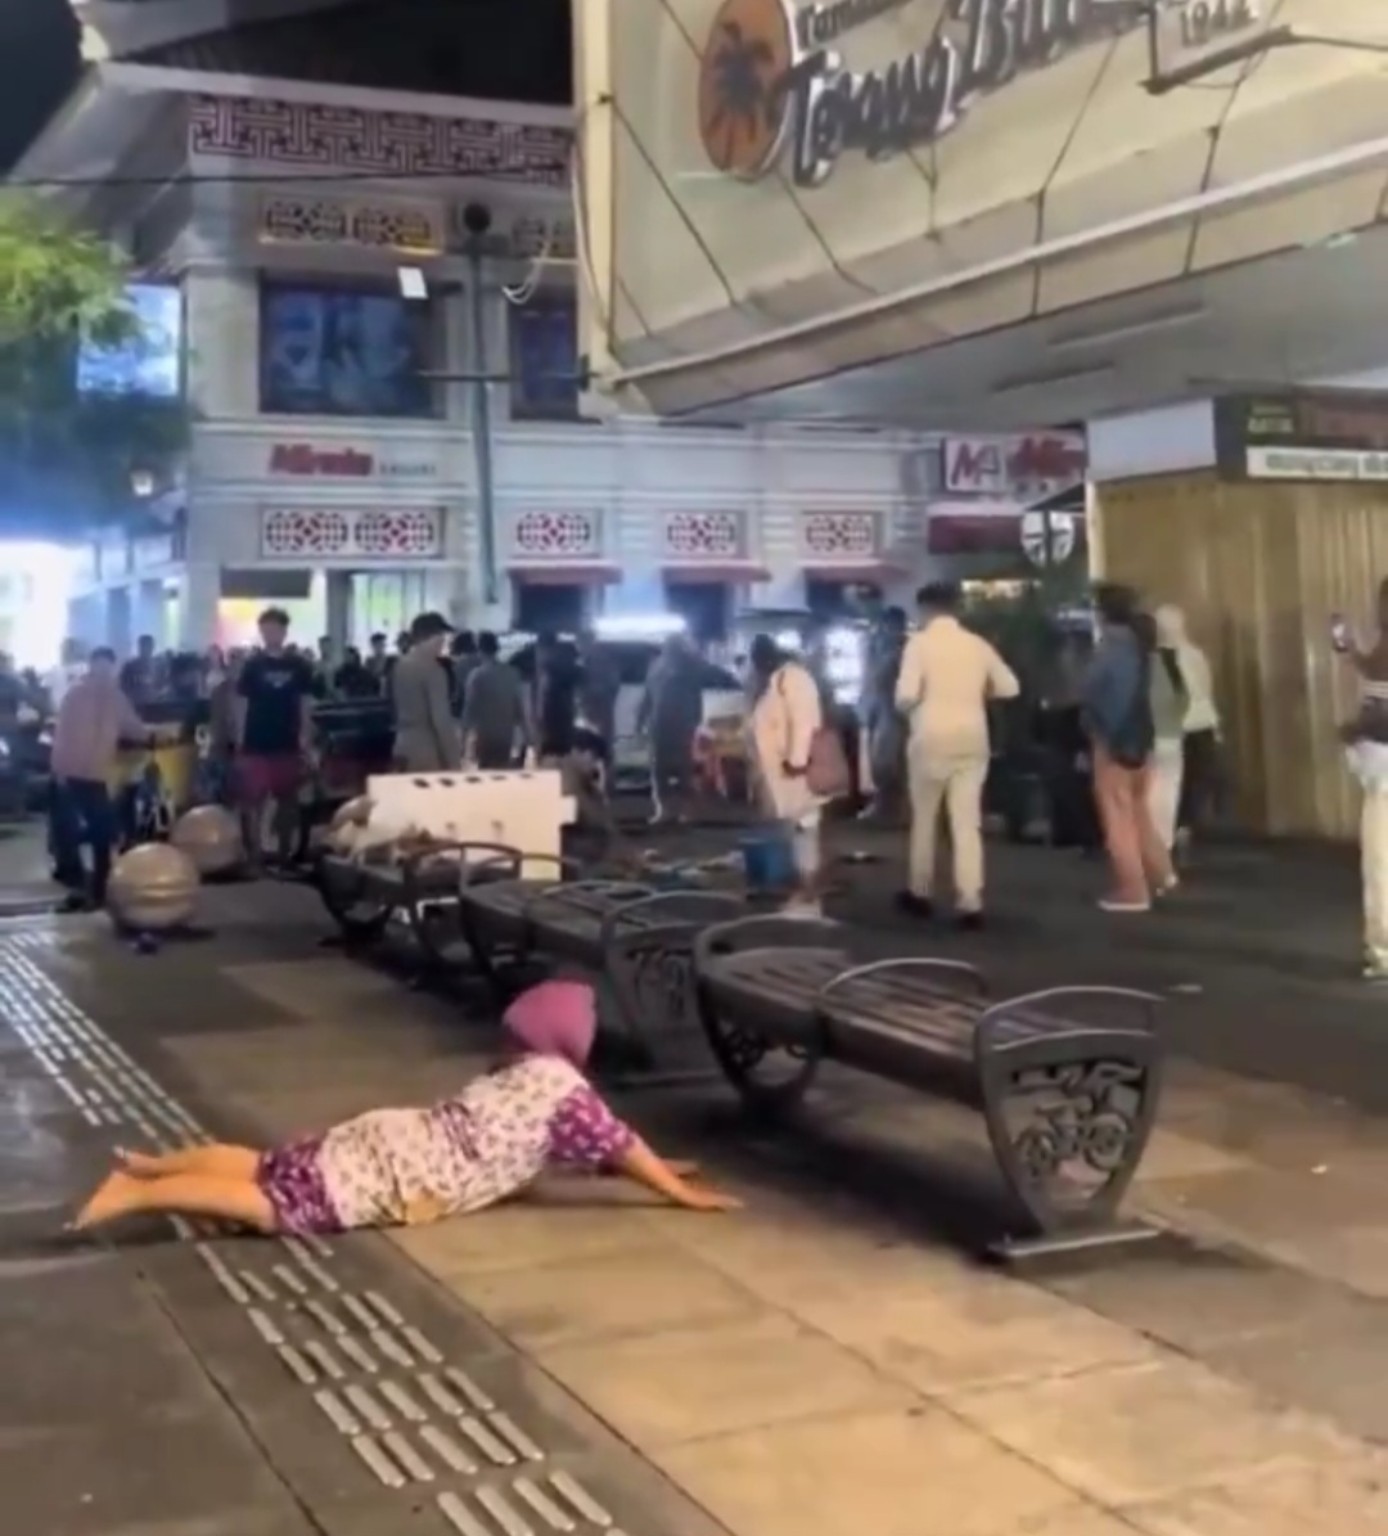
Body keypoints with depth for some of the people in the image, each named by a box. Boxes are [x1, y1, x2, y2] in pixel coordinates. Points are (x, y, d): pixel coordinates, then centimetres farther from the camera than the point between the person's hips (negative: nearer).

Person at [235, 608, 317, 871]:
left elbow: (306, 705, 5)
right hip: (256, 746, -2)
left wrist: (307, 742, 0)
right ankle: (254, 856, 3)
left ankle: (285, 854, 24)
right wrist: (240, 743, -4)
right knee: (254, 802, -4)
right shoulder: (252, 665, -2)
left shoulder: (299, 666, 1)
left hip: (288, 745, 2)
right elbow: (241, 705, 0)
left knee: (287, 801, 11)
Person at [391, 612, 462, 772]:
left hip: (405, 746, 9)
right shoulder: (432, 669, -15)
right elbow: (441, 718, -18)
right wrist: (454, 760, -15)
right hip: (429, 751, -9)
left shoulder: (400, 666, 11)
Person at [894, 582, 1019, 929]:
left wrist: (904, 707, 6)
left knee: (924, 818, 14)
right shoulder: (978, 644, 6)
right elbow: (1009, 687, 8)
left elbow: (907, 695, -16)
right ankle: (970, 903, -7)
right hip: (972, 740, 3)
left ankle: (920, 894, 25)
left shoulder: (920, 641, -6)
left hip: (932, 739, -3)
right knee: (967, 822, 1)